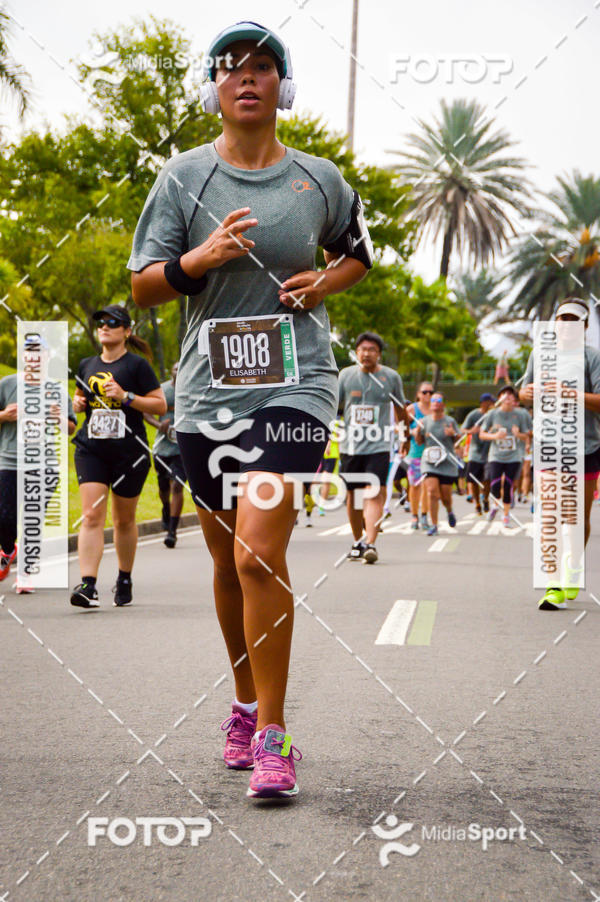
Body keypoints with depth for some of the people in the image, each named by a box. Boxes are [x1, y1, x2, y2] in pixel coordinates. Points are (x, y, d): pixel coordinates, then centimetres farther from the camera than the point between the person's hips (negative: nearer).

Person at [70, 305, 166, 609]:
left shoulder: (137, 365, -3)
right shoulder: (87, 365, 12)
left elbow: (160, 404, -5)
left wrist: (125, 396, -16)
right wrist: (78, 403, 5)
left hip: (129, 451, -3)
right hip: (91, 449, 3)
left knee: (124, 520, 9)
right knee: (91, 516, -12)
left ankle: (125, 580, 28)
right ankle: (88, 586, -19)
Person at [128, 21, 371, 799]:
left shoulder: (319, 179, 5)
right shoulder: (184, 178, 4)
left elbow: (359, 251, 23)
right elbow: (142, 287, 4)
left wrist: (325, 282, 1)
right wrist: (201, 259, -14)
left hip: (294, 386, -2)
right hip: (207, 391, 2)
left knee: (260, 554, -17)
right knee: (228, 561, 12)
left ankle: (272, 735, -9)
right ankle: (246, 706, 31)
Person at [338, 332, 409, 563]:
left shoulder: (391, 377, 2)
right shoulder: (346, 375, 3)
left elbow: (400, 408, 15)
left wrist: (405, 437, 24)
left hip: (378, 446, -2)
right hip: (350, 446, 2)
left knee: (374, 494, -15)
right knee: (352, 495, 9)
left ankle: (370, 544, -21)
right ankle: (357, 542, 25)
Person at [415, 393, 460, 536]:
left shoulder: (450, 421, -1)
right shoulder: (425, 421, 5)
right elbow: (420, 442, 12)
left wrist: (453, 434, -17)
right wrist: (417, 433, -8)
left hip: (447, 463, -1)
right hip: (429, 462, 1)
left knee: (445, 495, 3)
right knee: (432, 493, -13)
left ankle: (450, 511, 39)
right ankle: (434, 525, -7)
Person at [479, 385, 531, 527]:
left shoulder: (520, 415, 0)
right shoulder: (493, 414, 0)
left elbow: (526, 436, 4)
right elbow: (482, 434, 4)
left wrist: (518, 434, -19)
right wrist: (495, 436, -14)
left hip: (513, 457, 0)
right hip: (496, 456, 0)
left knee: (508, 486, -4)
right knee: (495, 486, -11)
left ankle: (506, 515, 15)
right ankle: (496, 504, 23)